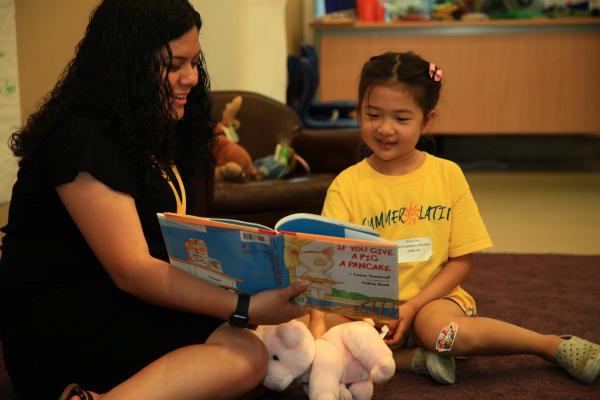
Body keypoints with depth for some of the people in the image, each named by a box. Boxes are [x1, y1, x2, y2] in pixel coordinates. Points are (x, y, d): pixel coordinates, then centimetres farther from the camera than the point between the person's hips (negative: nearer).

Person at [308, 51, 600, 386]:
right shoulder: (347, 185, -3)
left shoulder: (448, 175, -1)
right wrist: (318, 320, -30)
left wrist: (411, 307, -12)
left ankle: (556, 345, -14)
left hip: (432, 298, -1)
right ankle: (413, 358, -20)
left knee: (439, 328, -36)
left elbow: (462, 260, 0)